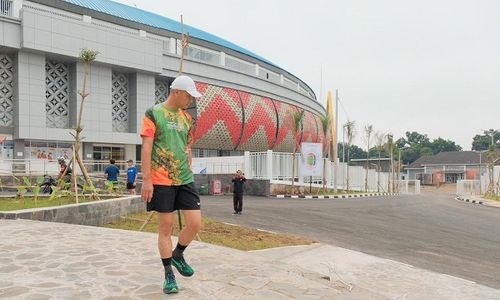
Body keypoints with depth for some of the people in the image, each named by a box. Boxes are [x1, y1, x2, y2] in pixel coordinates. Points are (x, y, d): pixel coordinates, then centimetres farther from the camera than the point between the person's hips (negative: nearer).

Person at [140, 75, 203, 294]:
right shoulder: (153, 113, -5)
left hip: (184, 179, 5)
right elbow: (146, 148, -9)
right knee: (165, 227, 3)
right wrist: (146, 180, -13)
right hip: (161, 181, -5)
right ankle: (168, 274, 19)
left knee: (195, 223, -1)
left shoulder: (186, 118, 13)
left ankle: (178, 255, 28)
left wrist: (188, 173, 16)